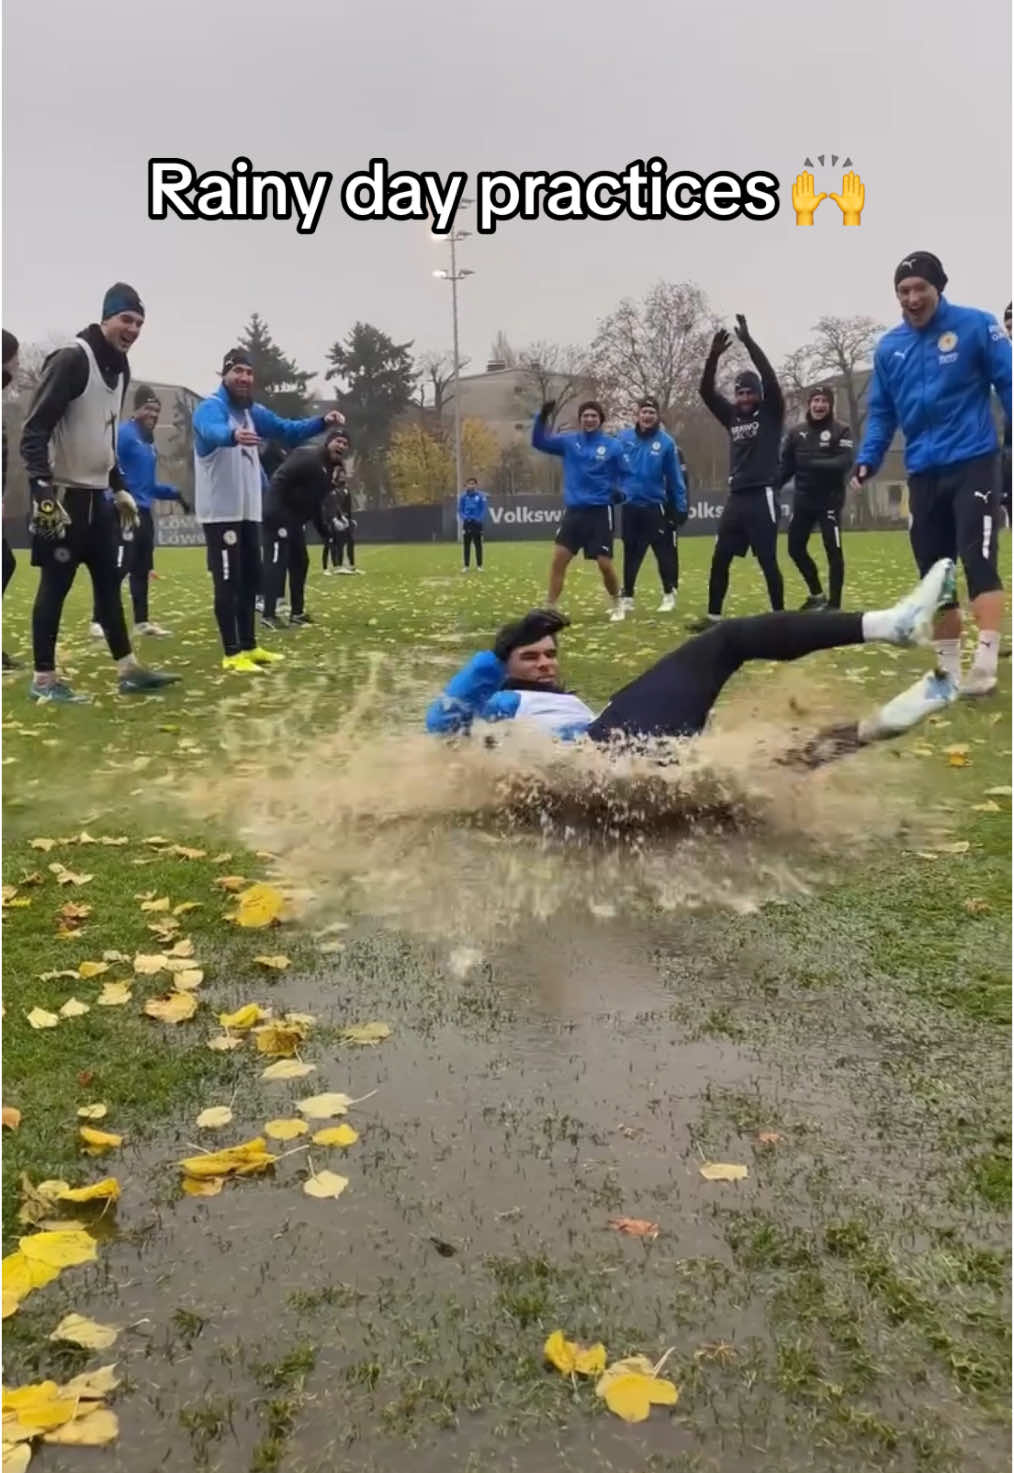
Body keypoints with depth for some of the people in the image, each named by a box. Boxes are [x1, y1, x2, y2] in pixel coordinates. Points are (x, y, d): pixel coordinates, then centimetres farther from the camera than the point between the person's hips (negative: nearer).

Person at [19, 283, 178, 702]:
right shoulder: (71, 359, -15)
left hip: (96, 495, 9)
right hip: (62, 495, -8)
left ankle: (128, 669, 16)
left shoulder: (119, 368, 12)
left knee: (109, 582, 10)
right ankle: (44, 679, 8)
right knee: (55, 585, -1)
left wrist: (119, 488, 20)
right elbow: (34, 430, -19)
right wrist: (43, 490, -26)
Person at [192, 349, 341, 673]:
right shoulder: (211, 408, -12)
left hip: (248, 511, 9)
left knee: (250, 580, 14)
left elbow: (287, 431, 17)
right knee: (228, 582, -7)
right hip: (221, 512, -8)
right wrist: (233, 435, -58)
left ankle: (249, 646, 25)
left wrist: (321, 423, 0)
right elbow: (212, 431, -35)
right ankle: (233, 654, -3)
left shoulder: (252, 412, 13)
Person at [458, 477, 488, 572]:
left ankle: (479, 565, 8)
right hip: (467, 523, 2)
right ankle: (466, 565, 9)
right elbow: (460, 510, 6)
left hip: (477, 523, -1)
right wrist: (464, 518, -11)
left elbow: (484, 509, -2)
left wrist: (479, 519, -14)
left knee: (478, 545, 3)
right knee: (466, 545, 3)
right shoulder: (463, 496, 4)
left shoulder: (481, 496, -2)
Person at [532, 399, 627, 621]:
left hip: (600, 511, -2)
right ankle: (551, 609, -2)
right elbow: (539, 441, 2)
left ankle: (618, 604, 23)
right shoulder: (569, 441, 5)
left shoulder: (612, 446, 0)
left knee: (605, 564, -2)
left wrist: (620, 491, -14)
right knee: (558, 559, -9)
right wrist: (543, 416, -13)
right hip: (573, 510, 2)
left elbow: (623, 475, 7)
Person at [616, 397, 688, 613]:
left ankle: (669, 594, 11)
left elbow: (675, 477, -2)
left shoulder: (666, 442, -4)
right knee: (631, 553, 11)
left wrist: (680, 506, -3)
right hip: (630, 505, 2)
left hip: (655, 506, -2)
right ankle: (627, 596, 21)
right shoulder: (623, 438, 0)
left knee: (665, 551, -2)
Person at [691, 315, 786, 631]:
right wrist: (714, 355, -7)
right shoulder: (732, 416, 15)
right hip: (736, 498, 6)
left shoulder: (771, 414, 1)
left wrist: (748, 341, -16)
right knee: (719, 559, 5)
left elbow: (769, 378, -13)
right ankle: (714, 615, 13)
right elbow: (706, 391, 6)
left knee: (768, 561, -4)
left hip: (762, 497, -6)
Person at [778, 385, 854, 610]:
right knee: (795, 549, 8)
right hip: (803, 501, 5)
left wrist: (813, 463, -27)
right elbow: (785, 465, 8)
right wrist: (772, 487, -7)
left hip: (829, 501, -4)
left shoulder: (841, 431, -4)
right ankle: (817, 595, 26)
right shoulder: (797, 432, 7)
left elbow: (844, 463, -16)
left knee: (833, 551, -4)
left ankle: (834, 604, 3)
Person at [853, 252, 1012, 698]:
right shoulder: (888, 348, 9)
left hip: (972, 464, -4)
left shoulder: (975, 326, -2)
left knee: (977, 560, -15)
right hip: (923, 473, 4)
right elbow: (881, 411, 14)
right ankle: (949, 668, 15)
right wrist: (868, 459, 1)